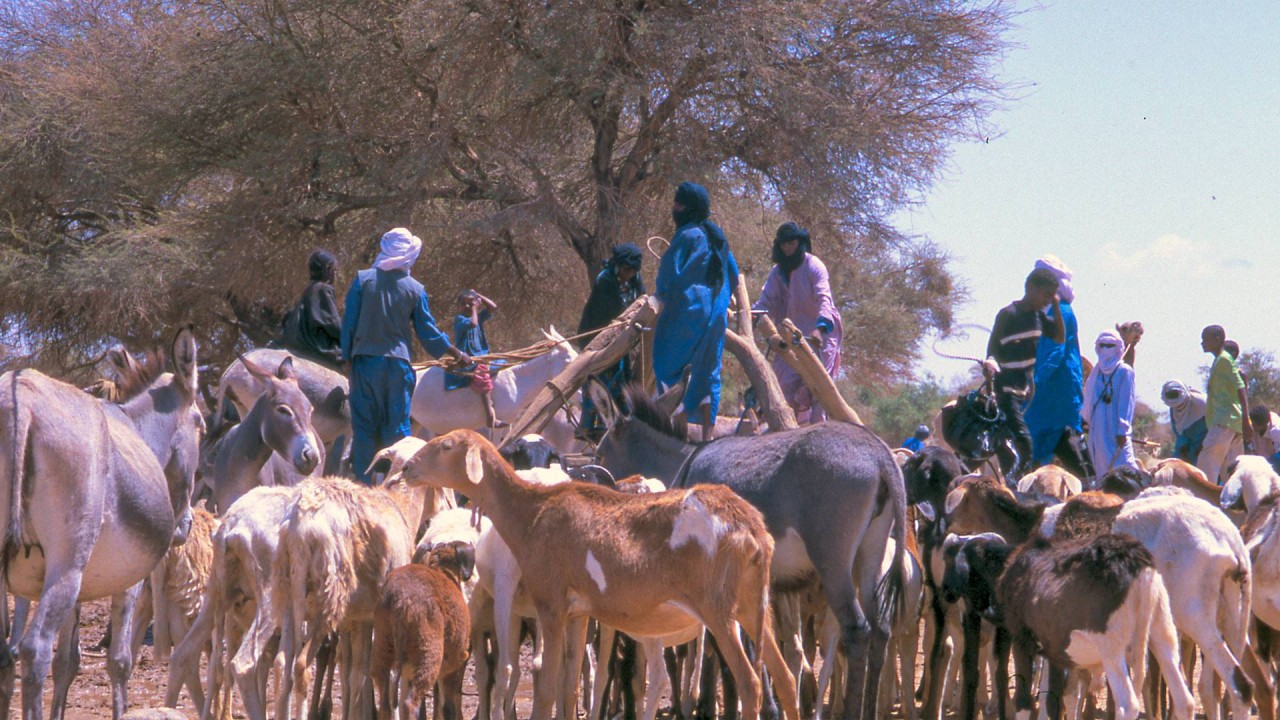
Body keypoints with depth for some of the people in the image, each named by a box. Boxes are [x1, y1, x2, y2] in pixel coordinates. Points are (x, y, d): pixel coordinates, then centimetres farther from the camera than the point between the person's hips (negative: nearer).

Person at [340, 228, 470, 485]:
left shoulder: (362, 280, -3)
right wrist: (458, 354, 19)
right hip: (397, 365, 0)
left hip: (364, 361, 0)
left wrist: (347, 358, 8)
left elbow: (348, 325, -1)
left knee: (364, 426, 4)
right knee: (398, 426, 6)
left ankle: (363, 485, 2)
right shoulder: (415, 289, 0)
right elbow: (428, 333, 6)